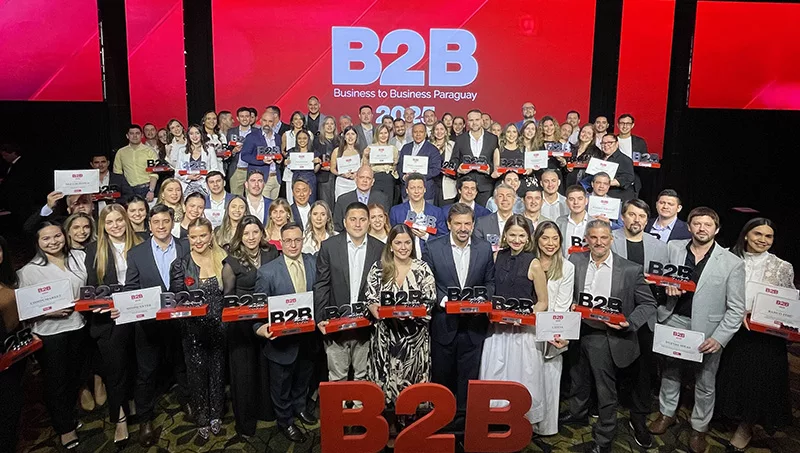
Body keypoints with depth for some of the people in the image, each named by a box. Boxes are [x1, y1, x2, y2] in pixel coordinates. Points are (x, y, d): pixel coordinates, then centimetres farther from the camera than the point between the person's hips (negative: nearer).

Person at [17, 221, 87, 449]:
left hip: (78, 326, 4)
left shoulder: (80, 257, -4)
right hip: (49, 332, -3)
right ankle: (64, 426, 31)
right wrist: (50, 312, -23)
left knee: (74, 374, 22)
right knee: (55, 380, 12)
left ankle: (69, 413, 46)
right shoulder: (29, 271, -13)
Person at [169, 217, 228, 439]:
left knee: (218, 370, 12)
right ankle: (202, 418, 27)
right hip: (193, 329, -1)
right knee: (197, 372, 8)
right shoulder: (180, 265, -2)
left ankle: (216, 415, 31)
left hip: (219, 327, 1)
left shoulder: (223, 260, 1)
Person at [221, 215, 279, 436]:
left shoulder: (272, 253, 1)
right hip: (242, 322, -2)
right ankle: (245, 419, 23)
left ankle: (266, 409, 33)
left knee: (266, 365, 13)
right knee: (244, 368, 7)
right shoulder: (232, 261, -6)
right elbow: (227, 294, -1)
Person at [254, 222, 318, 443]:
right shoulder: (267, 272, -16)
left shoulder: (314, 264, -3)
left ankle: (299, 406, 53)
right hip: (281, 339, -4)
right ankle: (285, 421, 39)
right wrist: (261, 328, -29)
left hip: (308, 336, 4)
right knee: (281, 385, 16)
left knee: (303, 379, 27)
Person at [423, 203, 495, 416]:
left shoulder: (485, 249, 2)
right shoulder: (433, 248, -3)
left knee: (469, 376, 9)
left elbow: (490, 282, 8)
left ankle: (465, 414, 24)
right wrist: (442, 299, -17)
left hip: (474, 324, 1)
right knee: (441, 374, 12)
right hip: (443, 323, -1)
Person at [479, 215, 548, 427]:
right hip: (498, 328, 4)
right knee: (494, 378, 8)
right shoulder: (498, 257, 5)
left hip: (523, 330, -4)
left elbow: (543, 302, -2)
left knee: (520, 378, 4)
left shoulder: (533, 264, -7)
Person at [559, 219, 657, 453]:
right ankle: (577, 413, 50)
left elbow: (649, 304, -6)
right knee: (578, 379, 24)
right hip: (579, 331, 4)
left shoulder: (631, 270, -12)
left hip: (606, 338, -4)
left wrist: (629, 323, -19)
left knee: (606, 391, 10)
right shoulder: (576, 260, -3)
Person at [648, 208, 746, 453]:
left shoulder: (732, 263, -10)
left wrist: (719, 338, -18)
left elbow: (736, 309, -8)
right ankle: (666, 413, 41)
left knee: (704, 384, 12)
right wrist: (667, 285, -11)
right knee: (670, 372, 20)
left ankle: (699, 427, 33)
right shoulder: (673, 248, -2)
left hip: (707, 331, -2)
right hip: (673, 322, 3)